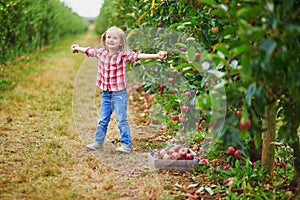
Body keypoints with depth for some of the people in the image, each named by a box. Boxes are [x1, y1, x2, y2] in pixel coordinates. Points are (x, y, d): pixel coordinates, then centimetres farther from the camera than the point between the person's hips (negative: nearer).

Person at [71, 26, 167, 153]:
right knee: (103, 120, 13)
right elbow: (88, 51, 22)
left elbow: (139, 56, -22)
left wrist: (157, 55, -34)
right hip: (105, 93, 5)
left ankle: (126, 144, 4)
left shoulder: (123, 55, -11)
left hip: (119, 92, -5)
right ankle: (98, 142, 25)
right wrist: (77, 48, 39)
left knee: (121, 120, -2)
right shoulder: (100, 53, 4)